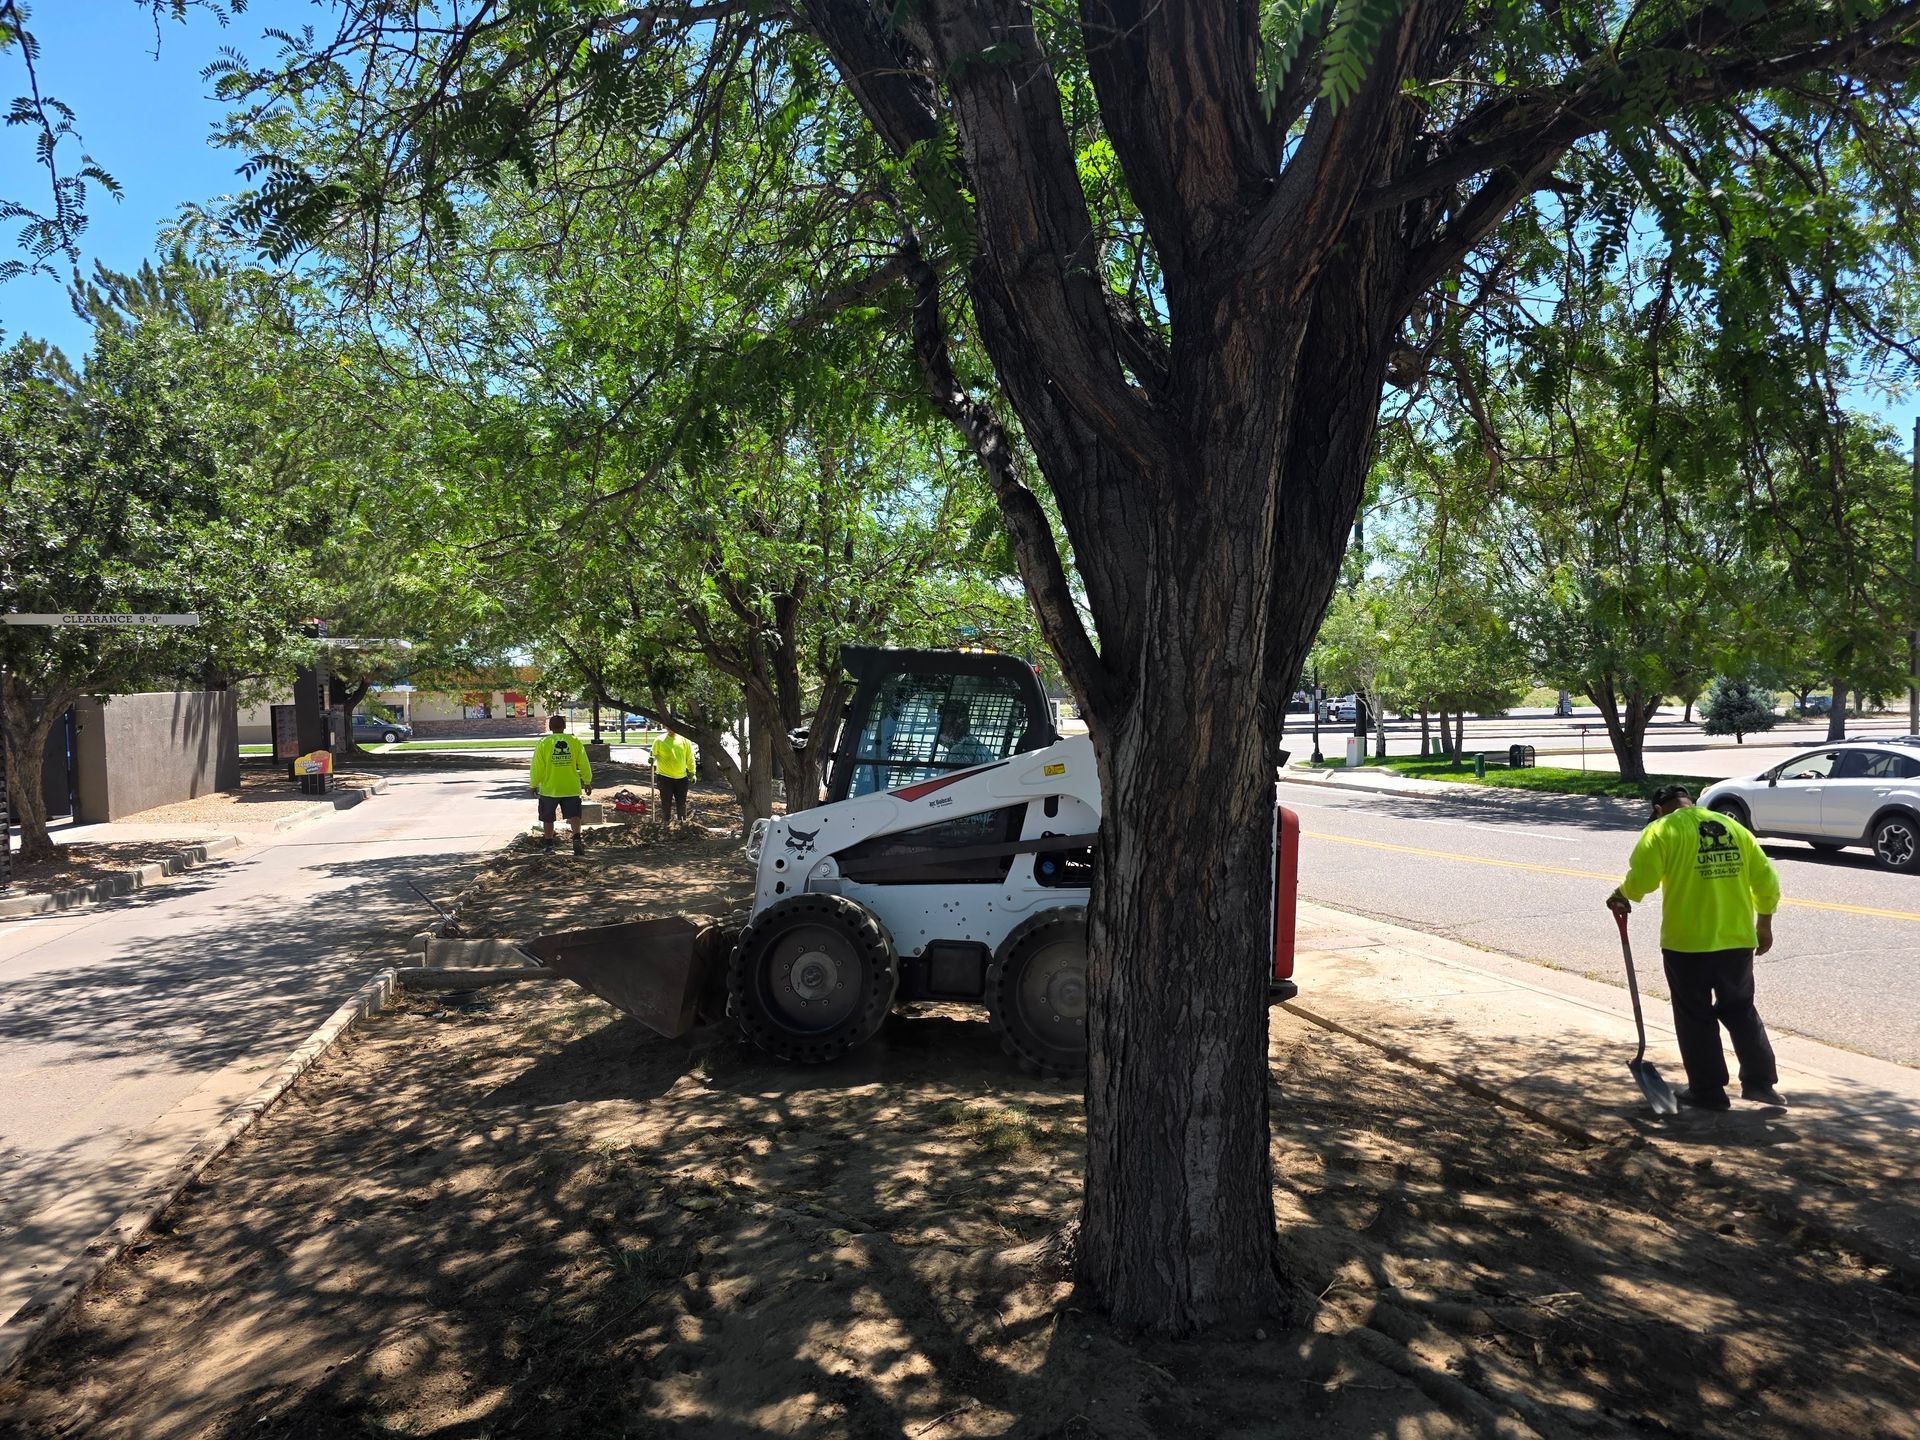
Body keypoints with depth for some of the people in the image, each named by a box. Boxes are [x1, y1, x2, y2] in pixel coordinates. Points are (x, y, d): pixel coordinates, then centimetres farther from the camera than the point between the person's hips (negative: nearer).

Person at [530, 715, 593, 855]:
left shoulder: (543, 743, -7)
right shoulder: (575, 742, -1)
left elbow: (537, 767, -6)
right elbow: (584, 765, 2)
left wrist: (534, 785, 6)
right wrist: (587, 782, 14)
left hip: (549, 788, -1)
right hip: (571, 788, 1)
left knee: (548, 817, 15)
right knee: (574, 815, -2)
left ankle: (548, 842, 24)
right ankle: (576, 838, -22)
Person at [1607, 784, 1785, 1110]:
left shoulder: (1663, 829, -5)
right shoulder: (1733, 827, 11)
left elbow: (1641, 880, -17)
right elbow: (1767, 882, 11)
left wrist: (1621, 896, 3)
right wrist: (1764, 924, 21)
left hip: (1687, 943, -5)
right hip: (1738, 940, 5)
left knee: (1696, 1019, 8)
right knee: (1740, 1010, 22)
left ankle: (1708, 1091, 14)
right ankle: (1760, 1081, 23)